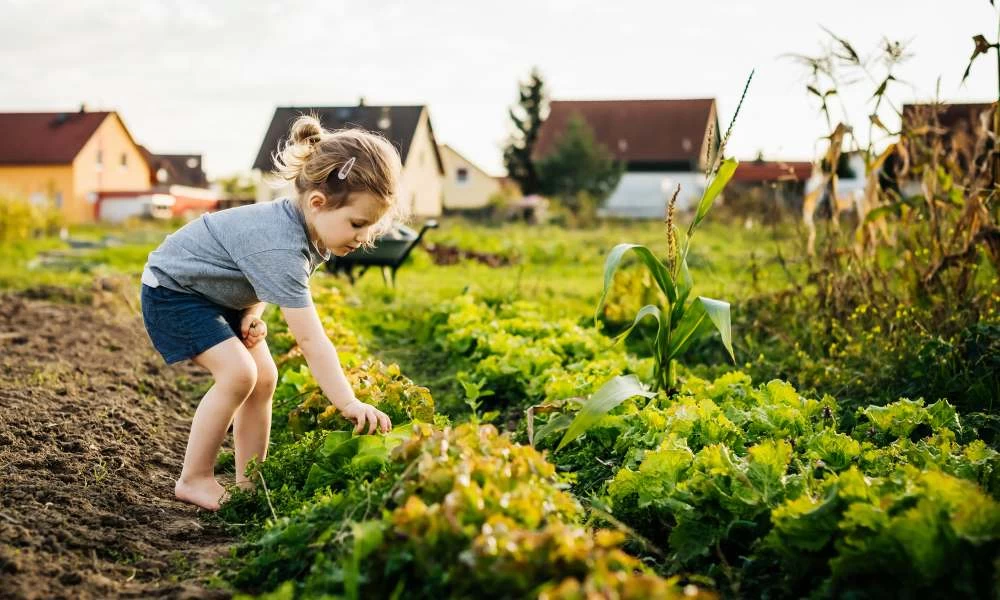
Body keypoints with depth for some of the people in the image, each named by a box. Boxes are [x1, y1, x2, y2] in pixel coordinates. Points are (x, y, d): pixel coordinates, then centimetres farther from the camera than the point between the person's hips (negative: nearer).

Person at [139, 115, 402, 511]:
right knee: (238, 374, -21)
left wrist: (253, 311, -9)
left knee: (264, 377, 2)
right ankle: (194, 480, -7)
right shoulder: (282, 248, -38)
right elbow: (310, 338, -41)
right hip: (172, 289, -9)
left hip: (220, 292, 9)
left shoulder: (311, 225, -11)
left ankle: (249, 483, 11)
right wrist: (348, 405, -43)